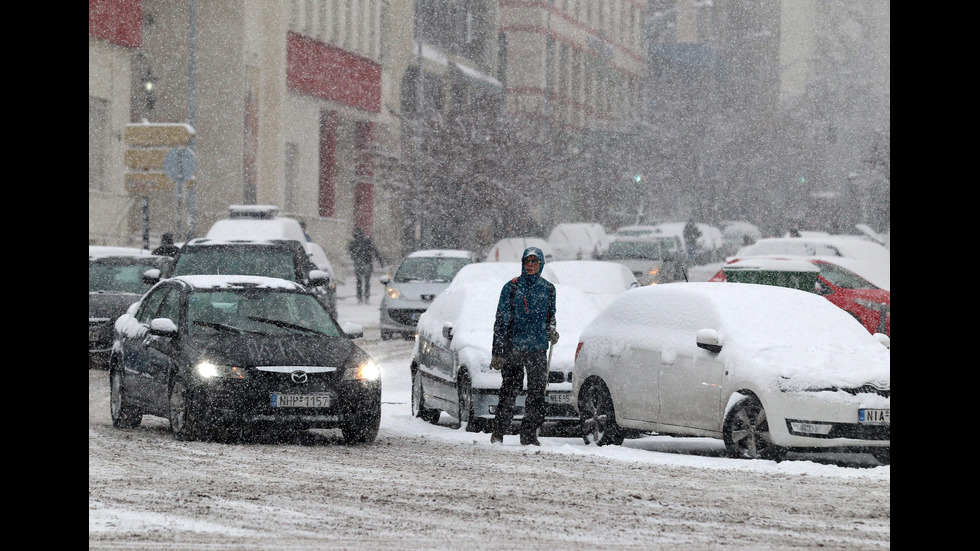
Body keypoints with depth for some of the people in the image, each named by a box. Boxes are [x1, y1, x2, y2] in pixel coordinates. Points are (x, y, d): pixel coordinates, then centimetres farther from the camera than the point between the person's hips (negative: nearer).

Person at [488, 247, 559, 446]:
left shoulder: (548, 289, 11)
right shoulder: (511, 287, 3)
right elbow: (501, 319, 2)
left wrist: (552, 330, 0)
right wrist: (497, 351, -3)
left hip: (538, 348, 3)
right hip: (513, 346, -3)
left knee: (537, 392, -1)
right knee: (509, 390, -5)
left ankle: (529, 435, 6)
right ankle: (498, 432, 5)